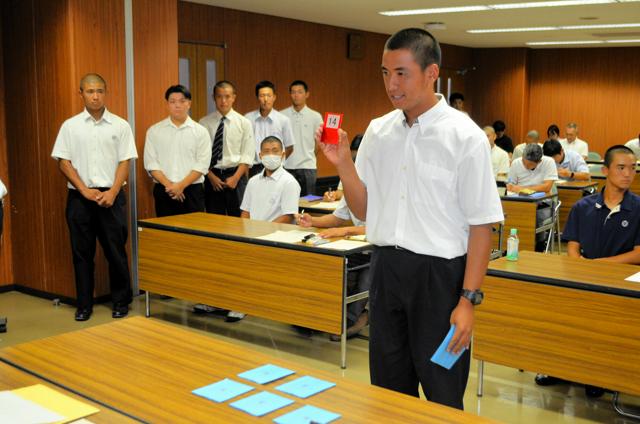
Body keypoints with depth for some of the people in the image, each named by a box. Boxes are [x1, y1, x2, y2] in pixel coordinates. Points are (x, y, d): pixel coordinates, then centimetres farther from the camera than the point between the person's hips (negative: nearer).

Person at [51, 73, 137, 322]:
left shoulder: (120, 125, 3)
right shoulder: (70, 126, 4)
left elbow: (125, 162, 1)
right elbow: (63, 162, 2)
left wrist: (112, 192, -9)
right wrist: (85, 190, -7)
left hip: (111, 196, -1)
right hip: (80, 197, 1)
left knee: (116, 251, 2)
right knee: (82, 252, 6)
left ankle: (121, 302, 15)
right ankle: (84, 305, 17)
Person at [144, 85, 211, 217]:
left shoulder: (200, 131, 2)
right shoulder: (154, 131, 6)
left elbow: (202, 165, -4)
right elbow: (151, 164, 0)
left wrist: (182, 185, -13)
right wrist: (168, 185, -11)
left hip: (192, 191, -1)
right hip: (163, 191, 1)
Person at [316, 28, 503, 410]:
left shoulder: (464, 136, -11)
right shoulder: (378, 131, 4)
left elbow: (481, 225, -10)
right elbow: (363, 210, 9)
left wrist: (468, 300, -14)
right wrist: (343, 162, -7)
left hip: (439, 273, -5)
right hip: (386, 267, 5)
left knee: (442, 394, 10)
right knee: (388, 386, 18)